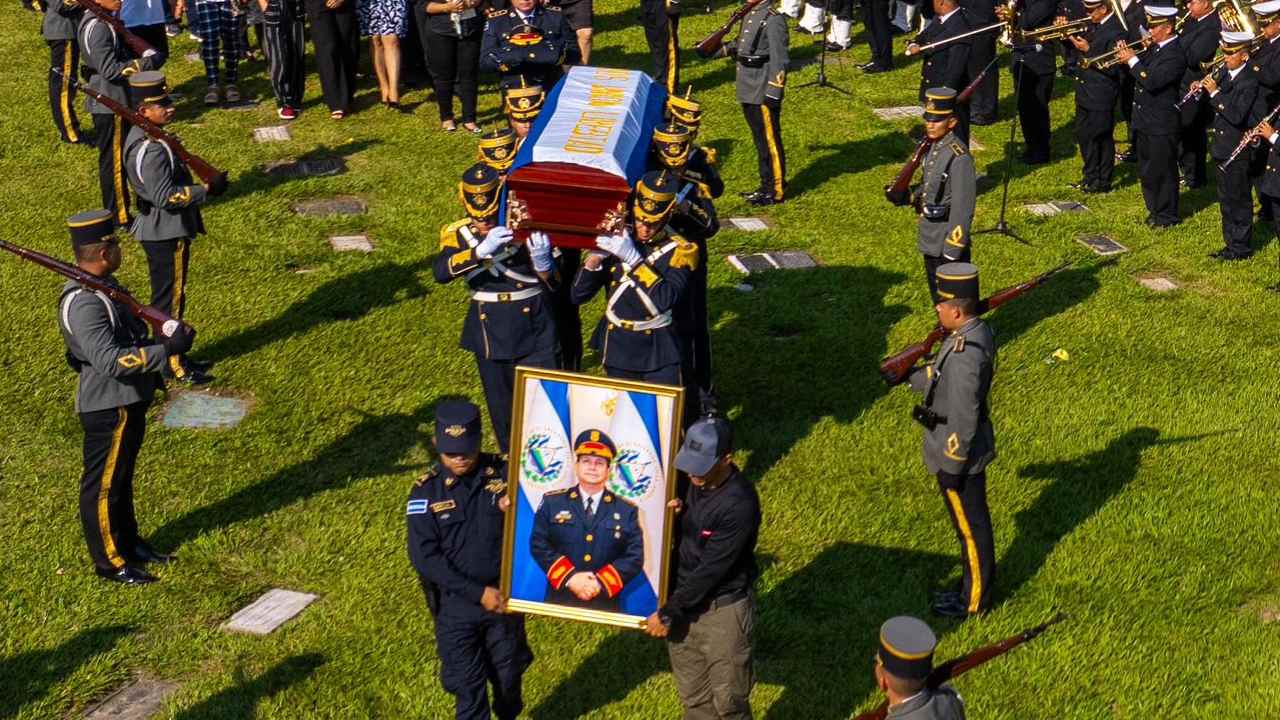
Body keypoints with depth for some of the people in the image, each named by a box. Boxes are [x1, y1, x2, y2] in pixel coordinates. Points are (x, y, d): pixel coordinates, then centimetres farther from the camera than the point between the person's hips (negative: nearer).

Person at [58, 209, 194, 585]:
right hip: (109, 408, -10)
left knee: (121, 477, 24)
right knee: (103, 484, 7)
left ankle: (129, 542, 39)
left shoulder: (102, 284, 4)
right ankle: (110, 561, 21)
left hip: (127, 401, 10)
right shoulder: (84, 303, -28)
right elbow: (110, 360, -34)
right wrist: (166, 349, -33)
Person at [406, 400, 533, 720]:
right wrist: (478, 593, -18)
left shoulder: (504, 473, -9)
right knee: (466, 683, 8)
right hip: (455, 603, -2)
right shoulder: (426, 493, -12)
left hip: (505, 594, 2)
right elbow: (424, 557, -15)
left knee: (508, 674, 19)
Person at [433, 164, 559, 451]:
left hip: (532, 329, -2)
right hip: (489, 329, 2)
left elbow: (553, 283, -11)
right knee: (500, 405, 14)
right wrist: (481, 250, -39)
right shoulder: (458, 233, -6)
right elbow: (441, 273, -26)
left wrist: (541, 259, -33)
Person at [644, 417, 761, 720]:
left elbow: (711, 570, -24)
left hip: (723, 611, -7)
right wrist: (672, 515, -14)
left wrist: (667, 613, -16)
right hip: (684, 602, 7)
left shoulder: (739, 504, -27)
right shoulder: (691, 482, -5)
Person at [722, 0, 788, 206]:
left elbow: (779, 60, -18)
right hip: (748, 93, 9)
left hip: (763, 94, -9)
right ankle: (766, 185, 28)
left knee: (770, 142, 2)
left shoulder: (773, 19, -17)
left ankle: (777, 191, 11)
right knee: (760, 141, 17)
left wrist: (773, 94, -20)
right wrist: (725, 48, 4)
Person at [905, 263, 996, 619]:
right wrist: (911, 377, 14)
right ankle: (978, 583, 39)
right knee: (973, 521, 23)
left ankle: (973, 600, 25)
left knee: (970, 525, 9)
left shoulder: (965, 353, -31)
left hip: (958, 453, -9)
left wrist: (953, 467, -19)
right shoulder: (978, 331, -2)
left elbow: (964, 418, -26)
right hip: (970, 446, 9)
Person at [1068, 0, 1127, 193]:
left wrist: (1088, 50, -25)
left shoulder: (1116, 32, -19)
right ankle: (1090, 178, 31)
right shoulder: (1093, 25, 8)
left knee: (1102, 139, 2)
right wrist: (1071, 37, -3)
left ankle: (1103, 182, 14)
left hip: (1101, 96, -9)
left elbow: (1112, 68, -23)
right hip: (1085, 91, 9)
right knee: (1083, 135, 17)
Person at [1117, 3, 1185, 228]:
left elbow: (1152, 82, -29)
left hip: (1161, 125, -9)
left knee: (1162, 172, 3)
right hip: (1144, 122, 9)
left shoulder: (1175, 55, -20)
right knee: (1146, 171, 18)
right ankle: (1154, 209, 32)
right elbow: (1142, 72, 12)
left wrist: (1132, 60, -22)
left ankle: (1167, 216, 15)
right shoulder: (1155, 48, 8)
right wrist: (1127, 55, -4)